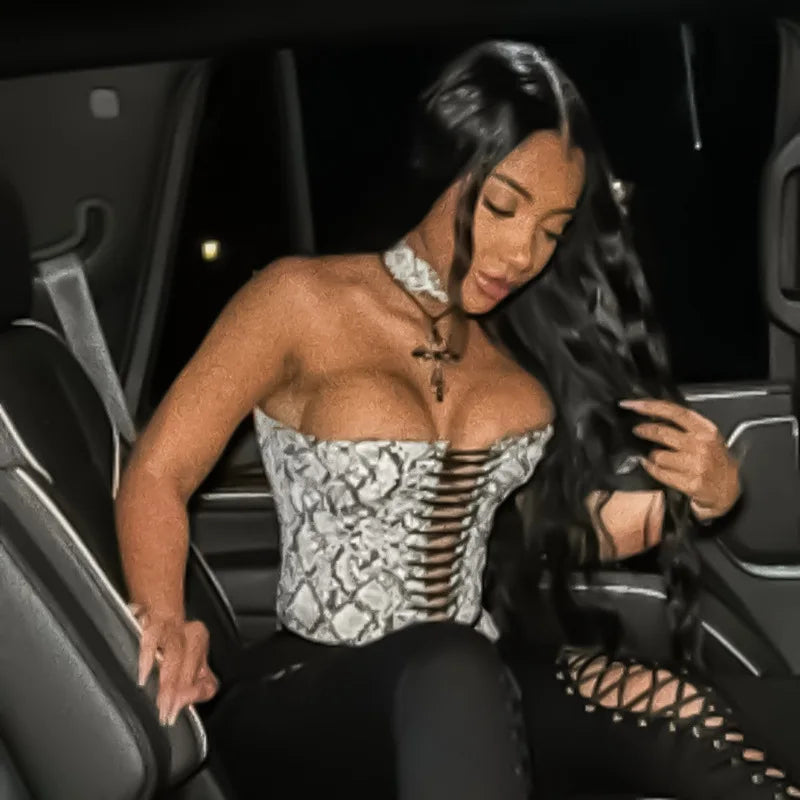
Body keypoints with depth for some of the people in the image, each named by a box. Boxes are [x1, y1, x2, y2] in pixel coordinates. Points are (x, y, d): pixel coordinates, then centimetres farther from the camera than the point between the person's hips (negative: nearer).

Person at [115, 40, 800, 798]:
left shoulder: (519, 338, 10)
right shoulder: (303, 301, -4)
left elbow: (565, 527, 16)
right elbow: (157, 477, -7)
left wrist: (702, 493, -2)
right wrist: (165, 623, -25)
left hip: (472, 694, 5)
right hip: (310, 698, -4)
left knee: (683, 715, -26)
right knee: (452, 665, -39)